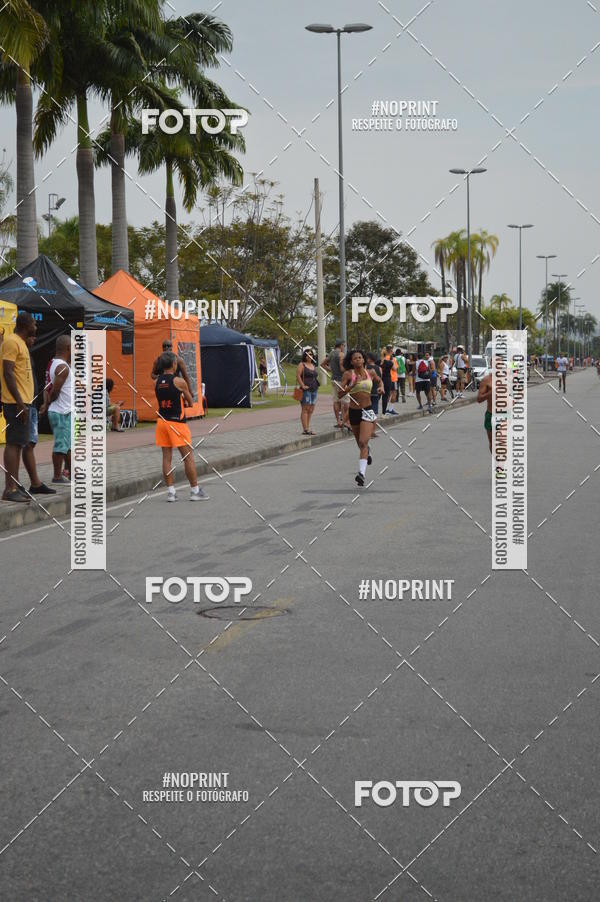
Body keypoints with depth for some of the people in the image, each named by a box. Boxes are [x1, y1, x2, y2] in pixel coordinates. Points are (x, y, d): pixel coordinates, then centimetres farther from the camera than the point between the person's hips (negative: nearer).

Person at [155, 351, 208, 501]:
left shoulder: (157, 382, 5)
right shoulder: (179, 381, -11)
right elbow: (190, 402, 0)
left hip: (162, 421, 6)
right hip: (176, 422, -6)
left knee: (167, 457, 7)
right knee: (188, 456, 1)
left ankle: (170, 491, 7)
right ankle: (195, 491, 5)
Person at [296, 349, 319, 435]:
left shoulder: (313, 366, 20)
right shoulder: (302, 365, -3)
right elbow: (298, 376, -13)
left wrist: (317, 385, 17)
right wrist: (302, 385, -18)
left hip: (314, 390, 8)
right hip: (306, 390, -8)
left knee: (311, 410, 7)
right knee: (305, 409, -9)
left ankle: (307, 428, 12)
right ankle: (305, 430, -12)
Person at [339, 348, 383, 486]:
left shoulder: (371, 373, 2)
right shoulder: (348, 374, -6)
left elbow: (379, 380, 25)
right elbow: (340, 393, -13)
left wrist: (381, 387, 5)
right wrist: (353, 385, -25)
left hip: (367, 411, -1)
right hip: (354, 411, 1)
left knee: (363, 442, -17)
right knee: (360, 442, 19)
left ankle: (362, 473, -26)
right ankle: (367, 452, 57)